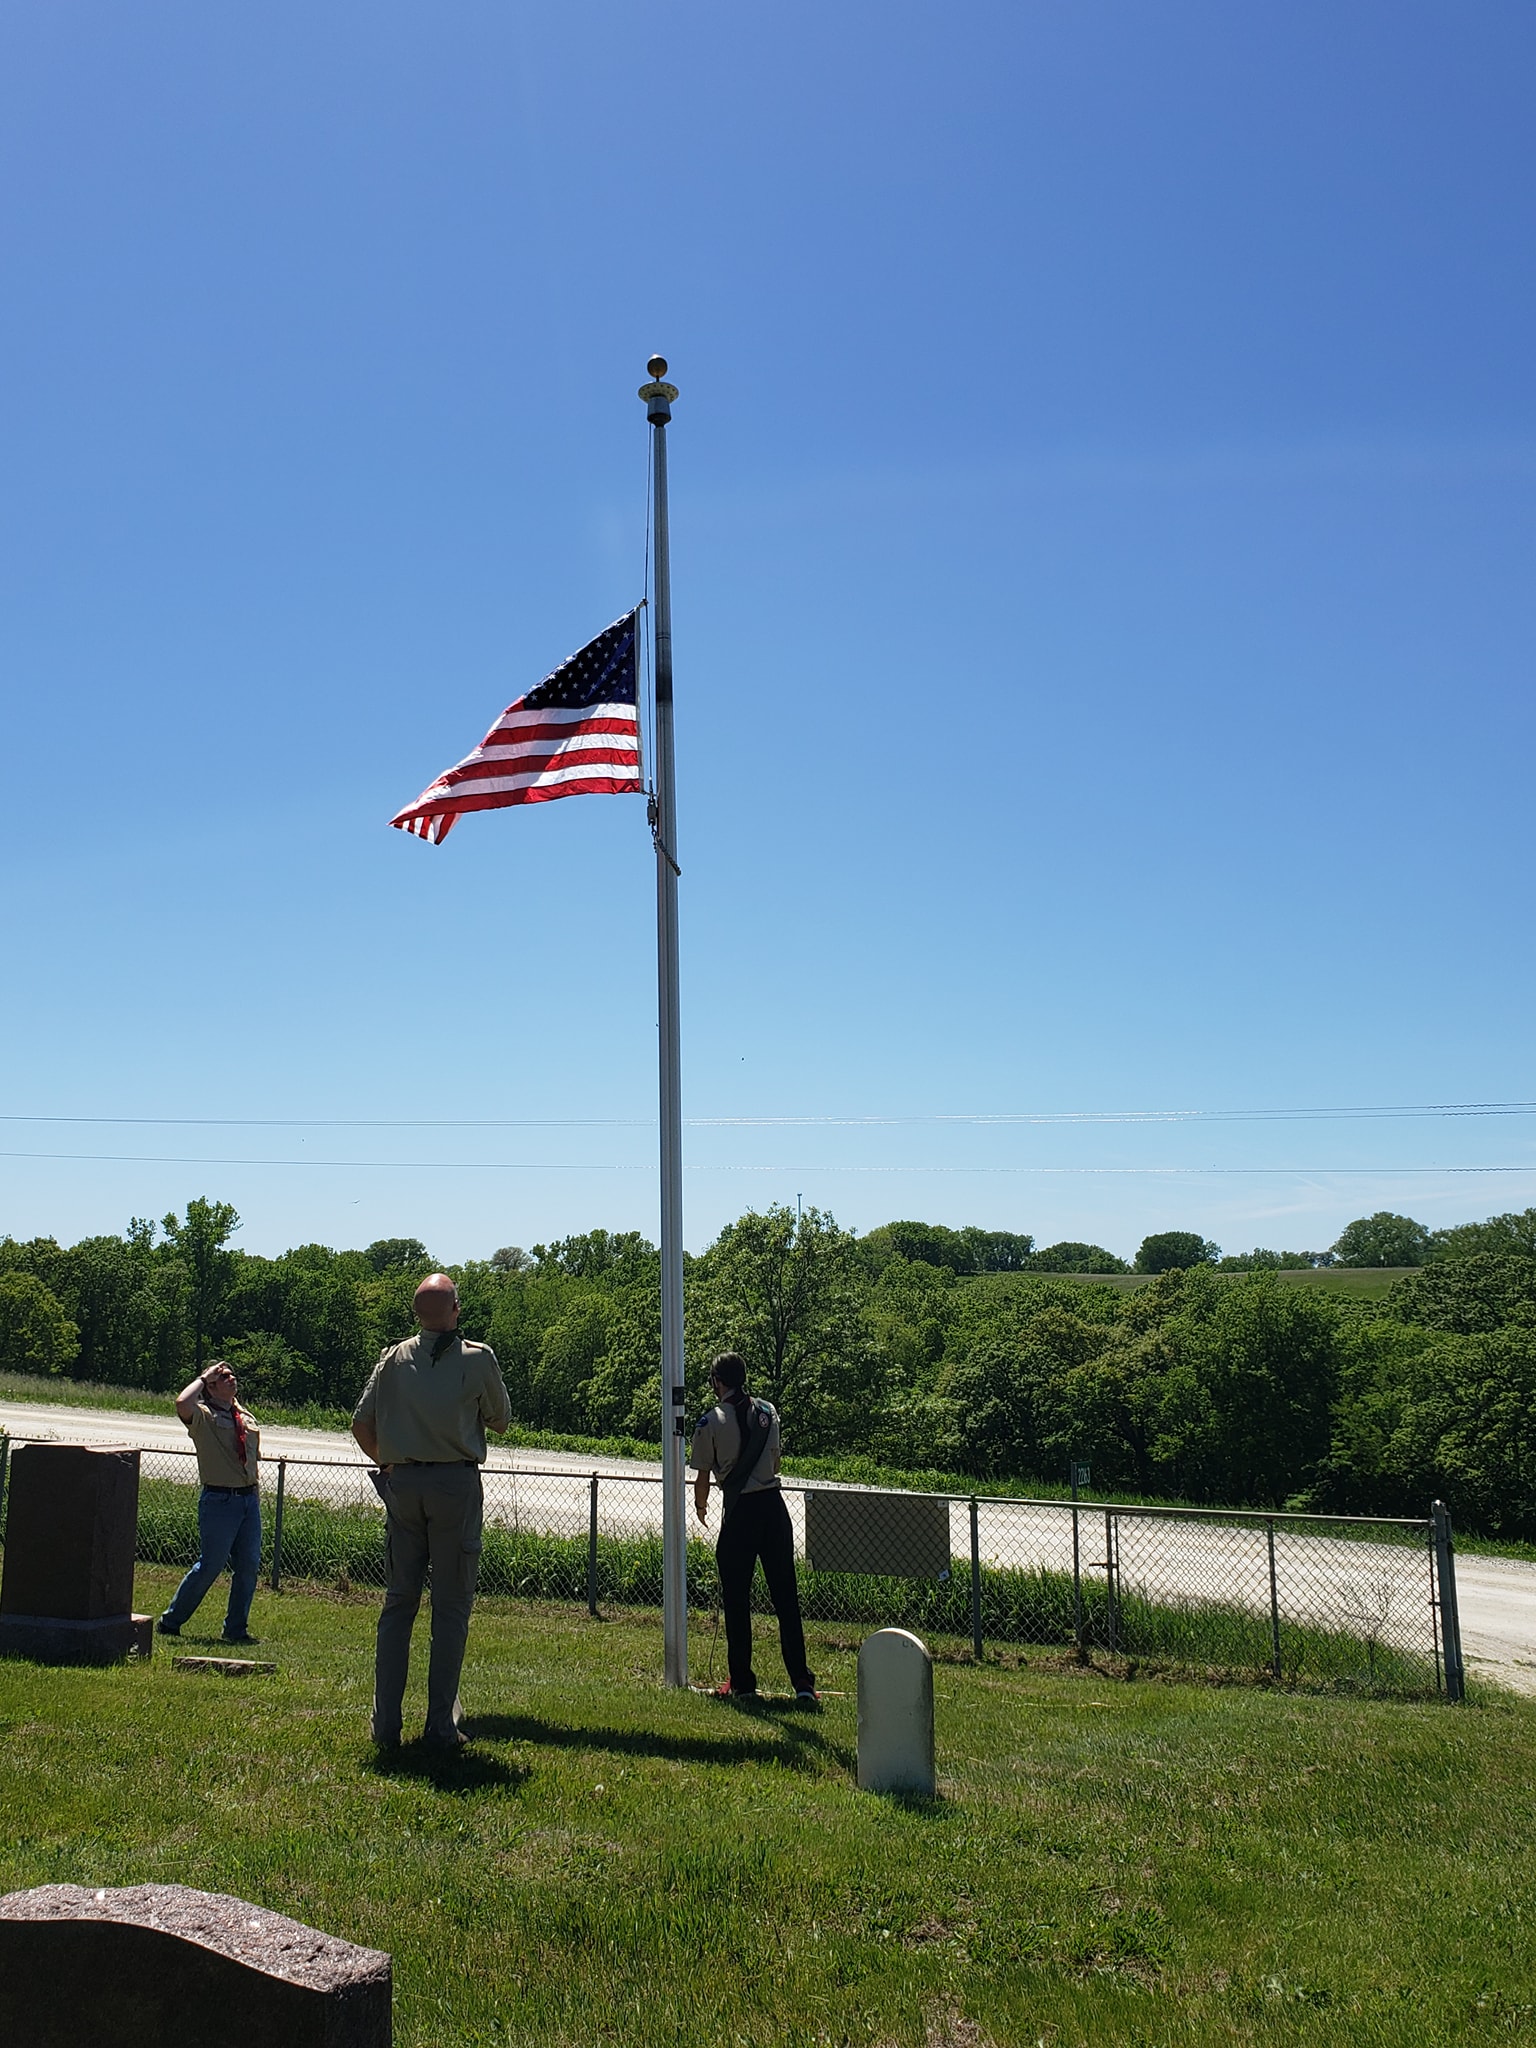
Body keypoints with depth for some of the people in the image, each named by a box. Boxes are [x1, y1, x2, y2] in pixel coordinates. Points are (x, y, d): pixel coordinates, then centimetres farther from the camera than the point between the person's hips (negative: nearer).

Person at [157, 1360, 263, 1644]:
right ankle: (170, 1621, 15)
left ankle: (236, 1629, 18)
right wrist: (204, 1377, -15)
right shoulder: (203, 1416, -5)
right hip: (219, 1500, -6)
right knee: (210, 1565, -3)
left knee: (249, 1565, 5)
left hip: (249, 1499, 6)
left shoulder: (247, 1418, 14)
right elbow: (182, 1403, -29)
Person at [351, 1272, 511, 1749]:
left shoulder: (394, 1358, 5)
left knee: (399, 1602, 10)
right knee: (451, 1607, 4)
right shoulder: (478, 1358, -3)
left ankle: (385, 1724, 12)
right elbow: (501, 1420, 9)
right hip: (457, 1484, -3)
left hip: (402, 1485, 3)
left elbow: (361, 1424, 6)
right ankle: (441, 1725, 5)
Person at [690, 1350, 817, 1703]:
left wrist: (700, 1506, 22)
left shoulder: (711, 1421, -5)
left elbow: (703, 1475, 2)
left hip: (740, 1513, -4)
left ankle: (741, 1682, 13)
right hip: (774, 1505, 4)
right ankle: (801, 1681, 1)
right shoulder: (768, 1412, 8)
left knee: (736, 1599, 7)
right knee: (785, 1597, 6)